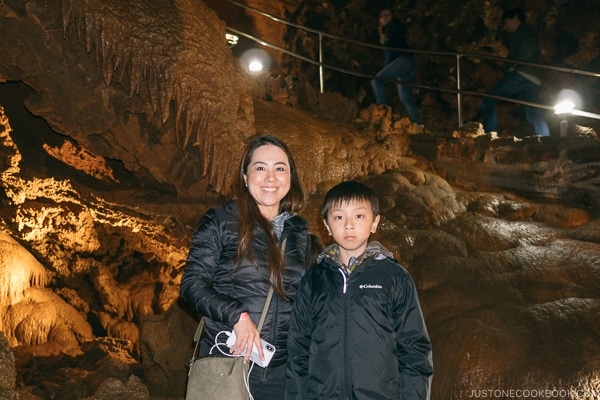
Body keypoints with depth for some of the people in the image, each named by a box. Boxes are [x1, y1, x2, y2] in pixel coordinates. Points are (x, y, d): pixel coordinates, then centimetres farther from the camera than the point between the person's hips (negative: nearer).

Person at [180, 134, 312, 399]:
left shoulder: (298, 232, 9)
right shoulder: (220, 221, -3)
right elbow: (192, 283, -7)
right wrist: (237, 316, -20)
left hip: (282, 368, 4)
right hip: (227, 363, -3)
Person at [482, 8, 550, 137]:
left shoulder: (524, 29, 10)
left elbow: (529, 48, -10)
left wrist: (513, 66, -11)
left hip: (522, 74, -9)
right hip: (533, 80, 9)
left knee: (489, 99, -11)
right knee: (536, 116, 2)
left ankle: (492, 135, -23)